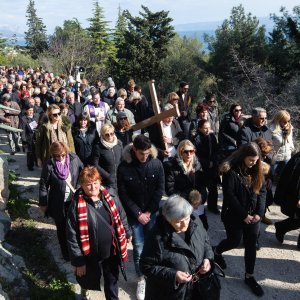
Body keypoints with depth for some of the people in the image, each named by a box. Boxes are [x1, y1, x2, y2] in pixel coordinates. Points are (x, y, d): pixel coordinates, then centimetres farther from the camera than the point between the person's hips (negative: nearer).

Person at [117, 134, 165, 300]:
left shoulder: (156, 164, -9)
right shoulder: (124, 167, -13)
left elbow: (160, 189, -5)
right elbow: (123, 194, -8)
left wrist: (148, 212, -7)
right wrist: (138, 213, -10)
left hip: (152, 212, 1)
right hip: (134, 214, -1)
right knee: (139, 247, 3)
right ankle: (141, 279, 21)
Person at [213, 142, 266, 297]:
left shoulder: (256, 170, 0)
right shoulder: (230, 171, -19)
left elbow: (262, 191, 2)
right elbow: (229, 196, -20)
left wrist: (259, 213, -8)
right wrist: (243, 215, -17)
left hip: (253, 215, 5)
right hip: (234, 216, -5)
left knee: (251, 245, 9)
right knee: (234, 241, 11)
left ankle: (249, 276, 25)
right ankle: (217, 252, 43)